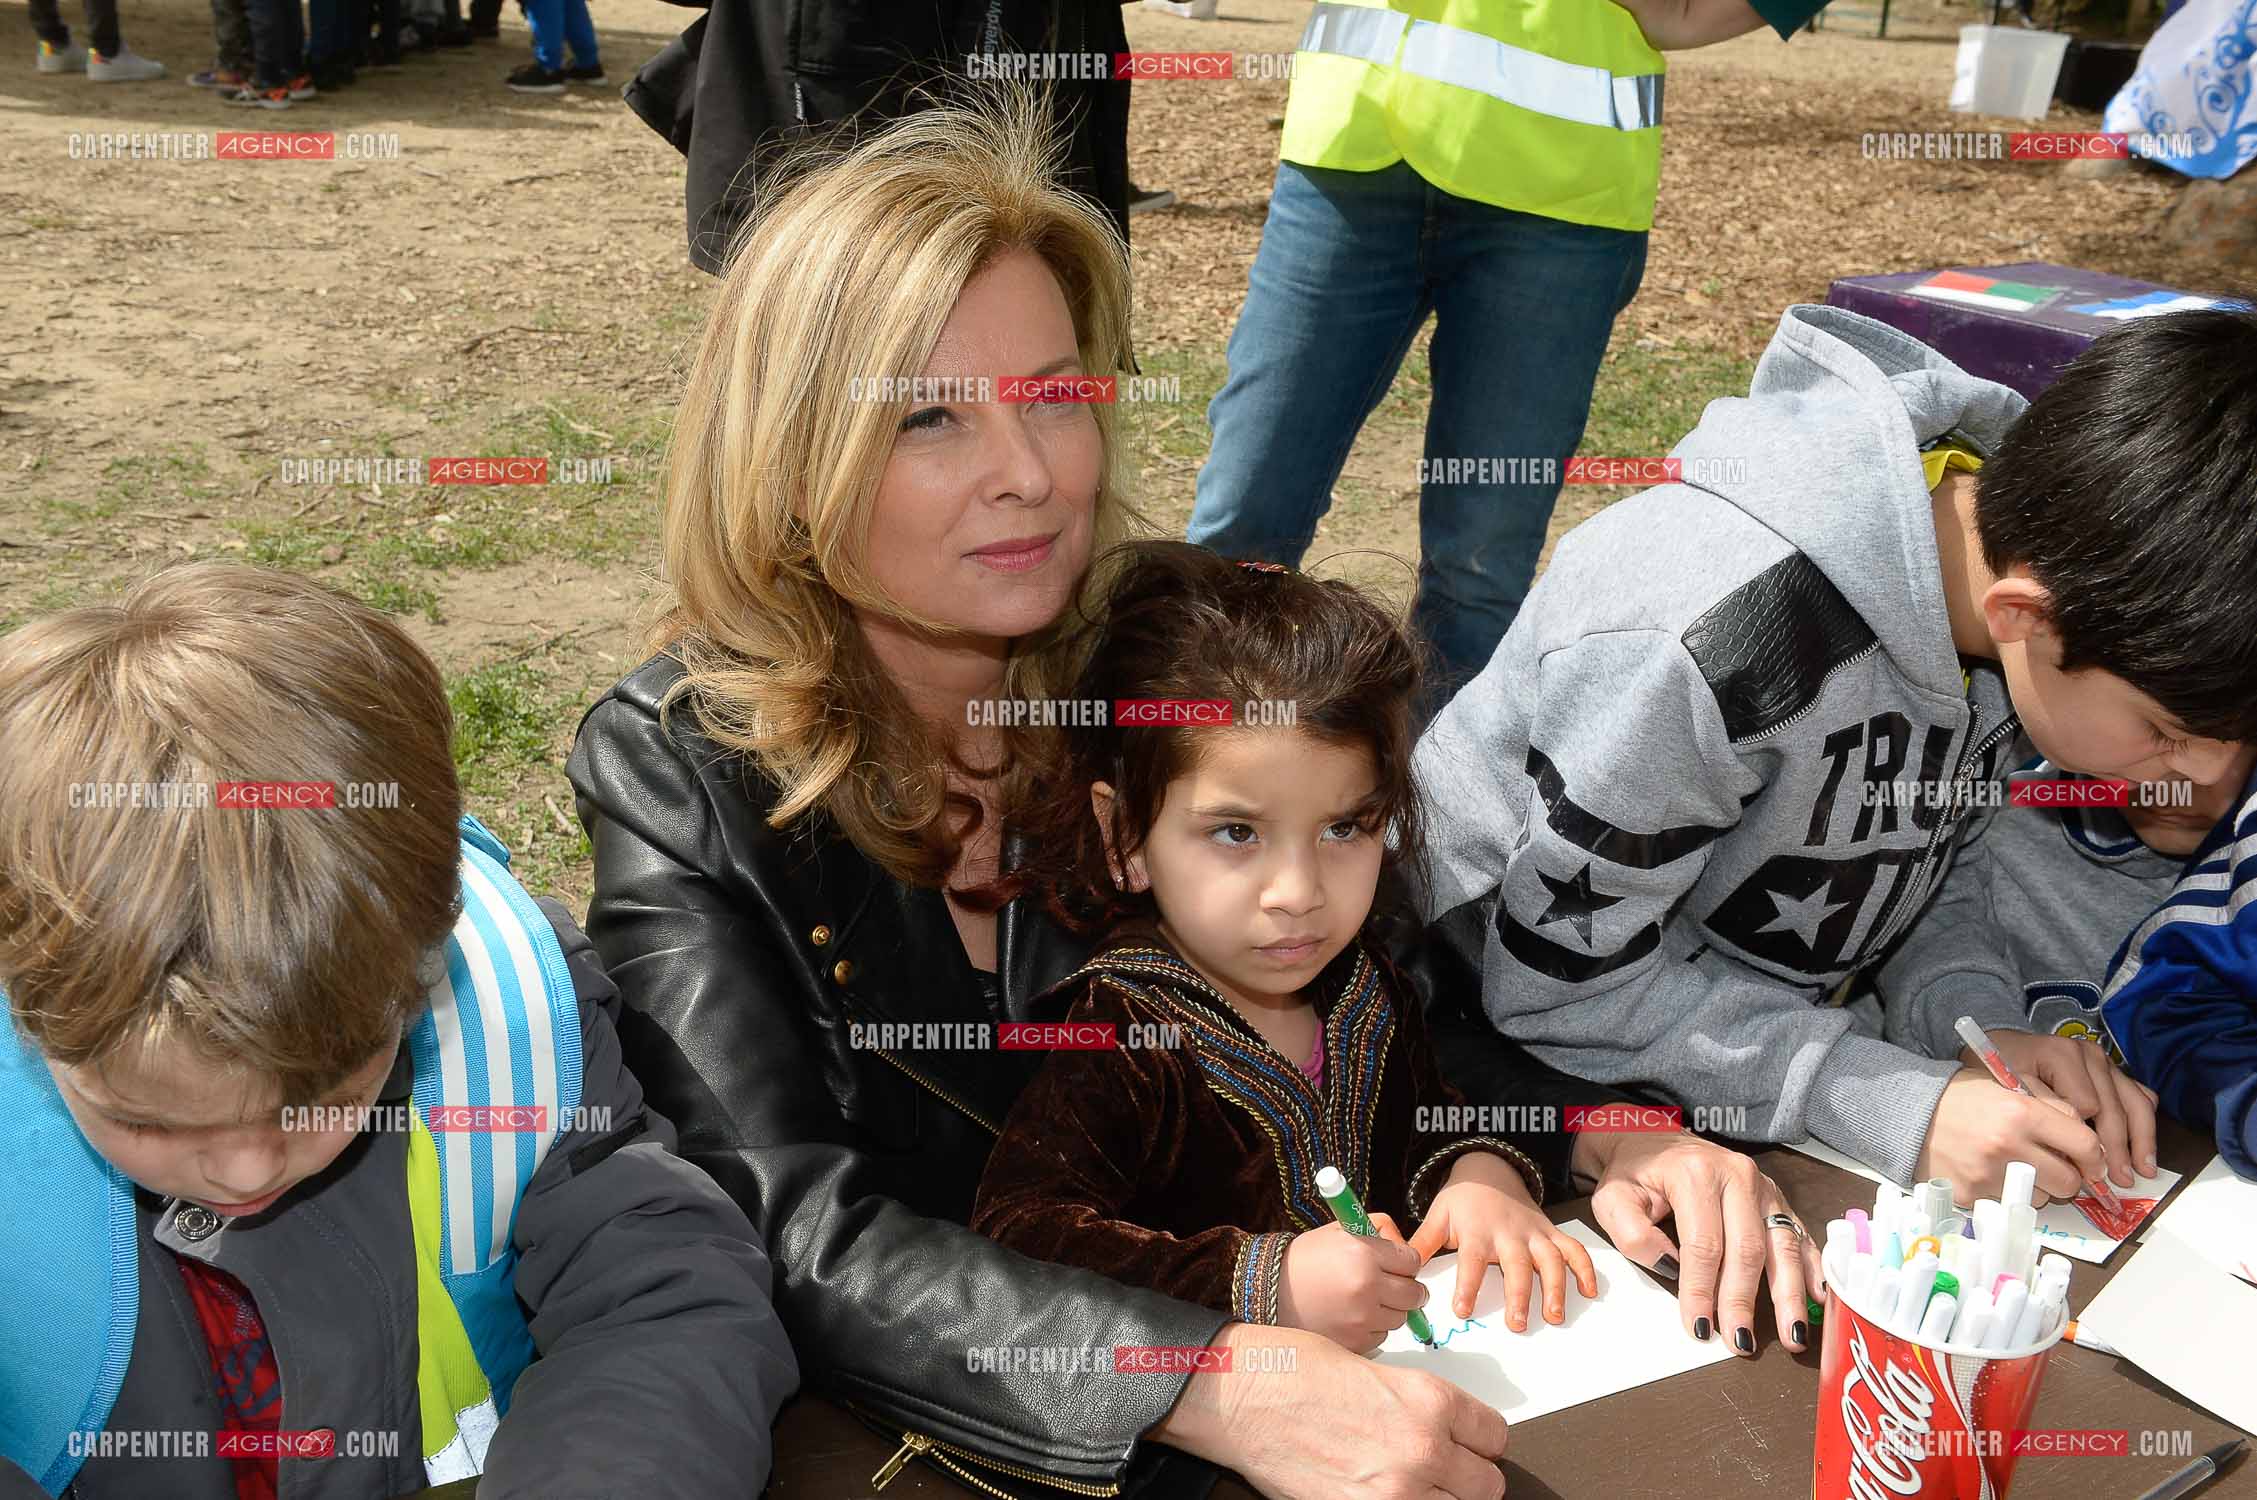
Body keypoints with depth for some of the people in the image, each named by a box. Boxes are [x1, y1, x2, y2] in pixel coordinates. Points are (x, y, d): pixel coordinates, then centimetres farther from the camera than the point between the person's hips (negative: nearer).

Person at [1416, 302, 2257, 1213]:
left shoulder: (2022, 565, -14)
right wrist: (1895, 1103, -30)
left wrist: (1979, 1024, -16)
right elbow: (1558, 984, -26)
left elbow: (1930, 850, 2)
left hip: (1741, 1032, 6)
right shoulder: (1710, 647, -37)